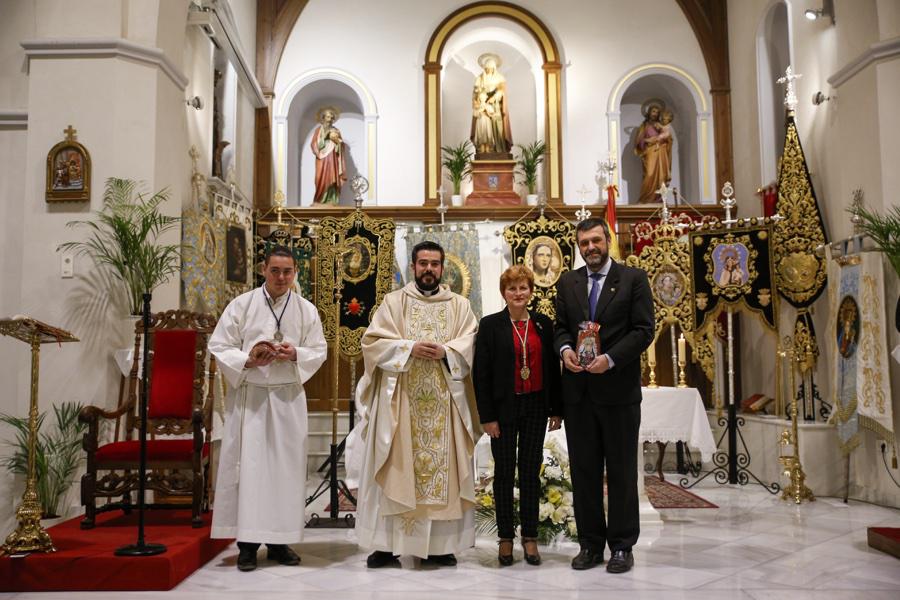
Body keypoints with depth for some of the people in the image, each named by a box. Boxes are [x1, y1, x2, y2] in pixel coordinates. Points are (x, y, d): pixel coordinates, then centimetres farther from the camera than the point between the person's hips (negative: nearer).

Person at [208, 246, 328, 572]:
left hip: (288, 397, 2)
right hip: (248, 395, -2)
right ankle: (247, 542, 7)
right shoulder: (241, 305, 0)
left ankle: (279, 541, 16)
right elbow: (219, 347, -2)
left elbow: (318, 351, 5)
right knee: (248, 464, -2)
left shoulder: (307, 310, 4)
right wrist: (248, 360, -17)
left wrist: (295, 355, -15)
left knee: (285, 466, 5)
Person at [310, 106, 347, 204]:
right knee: (322, 179, -9)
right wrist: (325, 137, -11)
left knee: (333, 179, -4)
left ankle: (331, 202, -3)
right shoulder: (319, 129, 6)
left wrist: (336, 140, -6)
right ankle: (319, 201, -6)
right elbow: (314, 144, -3)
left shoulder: (336, 131, 13)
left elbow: (341, 146, 12)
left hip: (333, 159, 3)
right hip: (323, 159, -3)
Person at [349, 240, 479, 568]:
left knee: (443, 467, 2)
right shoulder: (393, 301, 7)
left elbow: (470, 345, 2)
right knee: (395, 470, 0)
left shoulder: (459, 305, 12)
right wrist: (410, 348, -14)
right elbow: (373, 342, -2)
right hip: (400, 400, -1)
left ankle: (440, 544, 11)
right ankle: (387, 543, 7)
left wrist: (444, 352, -16)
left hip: (444, 402, 2)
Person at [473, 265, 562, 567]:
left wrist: (556, 409, 6)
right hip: (504, 408, -2)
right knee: (504, 472, 6)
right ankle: (505, 537, 16)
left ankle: (530, 536, 17)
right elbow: (481, 373, -5)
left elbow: (553, 368, 9)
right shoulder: (490, 325, -3)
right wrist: (487, 415, -9)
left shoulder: (543, 324, 6)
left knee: (531, 472, 8)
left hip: (535, 407, 2)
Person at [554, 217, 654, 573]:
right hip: (578, 391, 4)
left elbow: (644, 329, -6)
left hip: (618, 388, -3)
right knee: (583, 470, 8)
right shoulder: (567, 282, 12)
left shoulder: (633, 278, 0)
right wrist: (565, 349, -9)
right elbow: (561, 326, 13)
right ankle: (590, 543, 19)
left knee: (622, 471, 5)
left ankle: (622, 546, 16)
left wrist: (609, 359, -17)